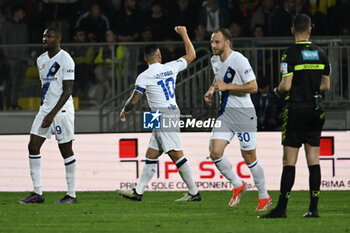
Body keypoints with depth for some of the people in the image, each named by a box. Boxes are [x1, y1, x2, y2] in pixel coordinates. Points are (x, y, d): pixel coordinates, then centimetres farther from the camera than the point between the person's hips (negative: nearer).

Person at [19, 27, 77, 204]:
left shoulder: (65, 60, -11)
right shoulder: (41, 60, 13)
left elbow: (67, 90, -16)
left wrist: (52, 113, -21)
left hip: (62, 109, -8)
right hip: (45, 109, 8)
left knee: (66, 150, -2)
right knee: (33, 146, -1)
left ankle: (71, 194, 5)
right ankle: (37, 193, 2)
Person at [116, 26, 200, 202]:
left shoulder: (144, 77, -9)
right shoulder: (171, 68, 6)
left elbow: (133, 100, -5)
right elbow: (191, 55, 21)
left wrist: (124, 111, 17)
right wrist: (184, 34, 31)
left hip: (162, 116, -8)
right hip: (173, 112, 8)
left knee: (176, 155, -8)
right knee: (151, 155, 10)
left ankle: (194, 192, -9)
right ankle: (138, 192, 12)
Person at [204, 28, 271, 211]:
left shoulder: (239, 60, -17)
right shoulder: (215, 60, 7)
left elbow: (253, 87, -19)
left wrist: (227, 86, -22)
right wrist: (211, 90, 8)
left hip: (244, 113, -7)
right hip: (225, 112, 7)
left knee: (249, 158, 0)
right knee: (215, 153, -8)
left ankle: (264, 197, 16)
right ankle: (238, 185, 13)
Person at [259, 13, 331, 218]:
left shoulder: (290, 54, -10)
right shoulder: (320, 54, 6)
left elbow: (286, 86, -15)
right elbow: (326, 85, 11)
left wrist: (277, 90, 7)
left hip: (296, 110, -5)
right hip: (315, 111, 5)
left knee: (289, 161, -4)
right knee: (313, 159, 6)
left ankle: (281, 209, -5)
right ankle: (314, 208, 3)